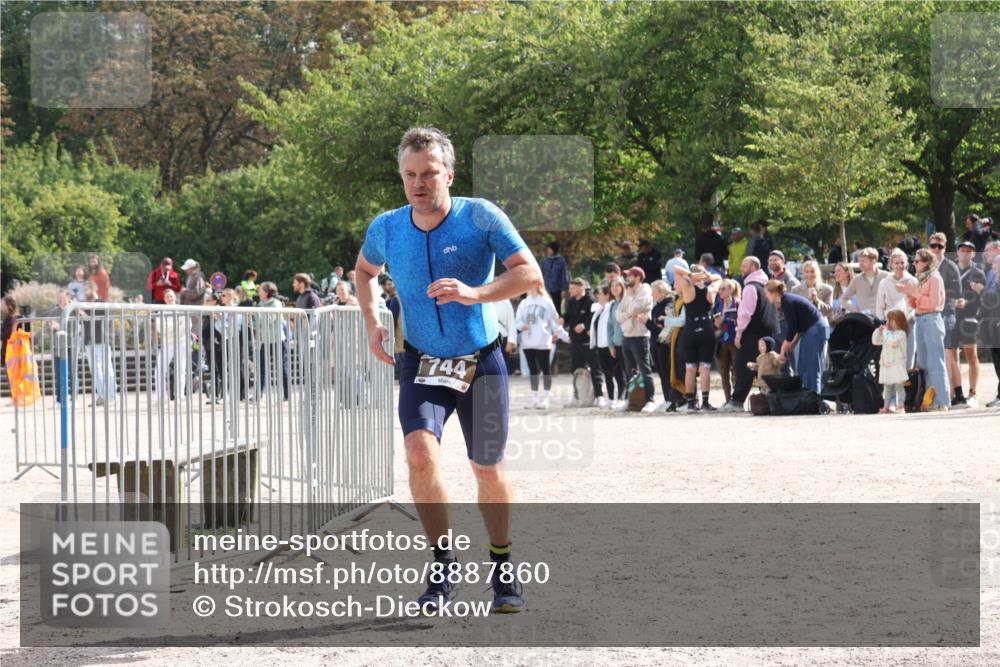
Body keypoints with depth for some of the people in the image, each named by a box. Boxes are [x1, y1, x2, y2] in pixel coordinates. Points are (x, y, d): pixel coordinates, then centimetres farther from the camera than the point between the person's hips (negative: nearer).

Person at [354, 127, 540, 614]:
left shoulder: (481, 217, -15)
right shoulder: (386, 228, -5)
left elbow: (530, 275, -21)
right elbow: (364, 270, 18)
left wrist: (475, 293, -36)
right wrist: (372, 324, 2)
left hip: (481, 361, -1)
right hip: (422, 361, 1)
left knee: (488, 471, 8)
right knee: (421, 453, -22)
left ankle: (503, 570, 31)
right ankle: (442, 568, -8)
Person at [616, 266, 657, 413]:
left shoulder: (645, 292, -6)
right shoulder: (628, 294, 17)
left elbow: (633, 309, -19)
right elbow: (618, 315, 9)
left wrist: (630, 296, -3)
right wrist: (631, 315, -9)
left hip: (639, 336, -8)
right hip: (626, 336, 8)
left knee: (645, 370, -10)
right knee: (629, 372, 12)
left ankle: (650, 400, -11)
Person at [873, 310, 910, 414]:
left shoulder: (901, 334, -10)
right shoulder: (886, 333, 13)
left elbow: (892, 341, -25)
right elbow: (875, 341, 16)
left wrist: (885, 332, -17)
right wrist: (879, 331, 2)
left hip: (897, 365, -7)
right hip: (886, 364, 7)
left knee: (899, 386, -6)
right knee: (887, 386, 12)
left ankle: (901, 406, -6)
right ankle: (886, 406, 17)